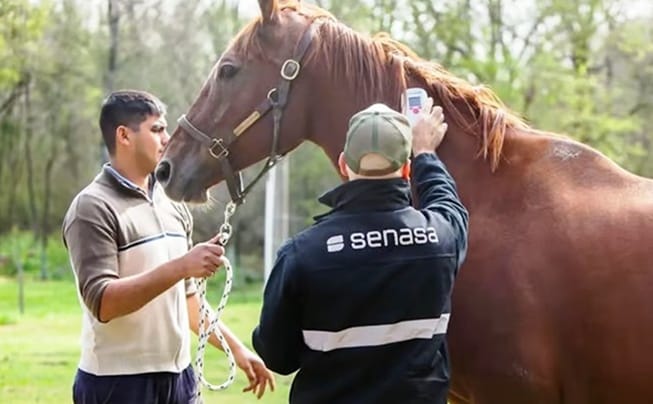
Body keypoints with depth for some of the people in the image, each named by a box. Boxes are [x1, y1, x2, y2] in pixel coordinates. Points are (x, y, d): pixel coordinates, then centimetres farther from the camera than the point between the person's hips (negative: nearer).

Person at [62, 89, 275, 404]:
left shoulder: (172, 206, 12)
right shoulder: (93, 209, -11)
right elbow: (102, 302, -22)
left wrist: (235, 347, 16)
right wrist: (179, 267, -29)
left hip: (178, 376, 7)